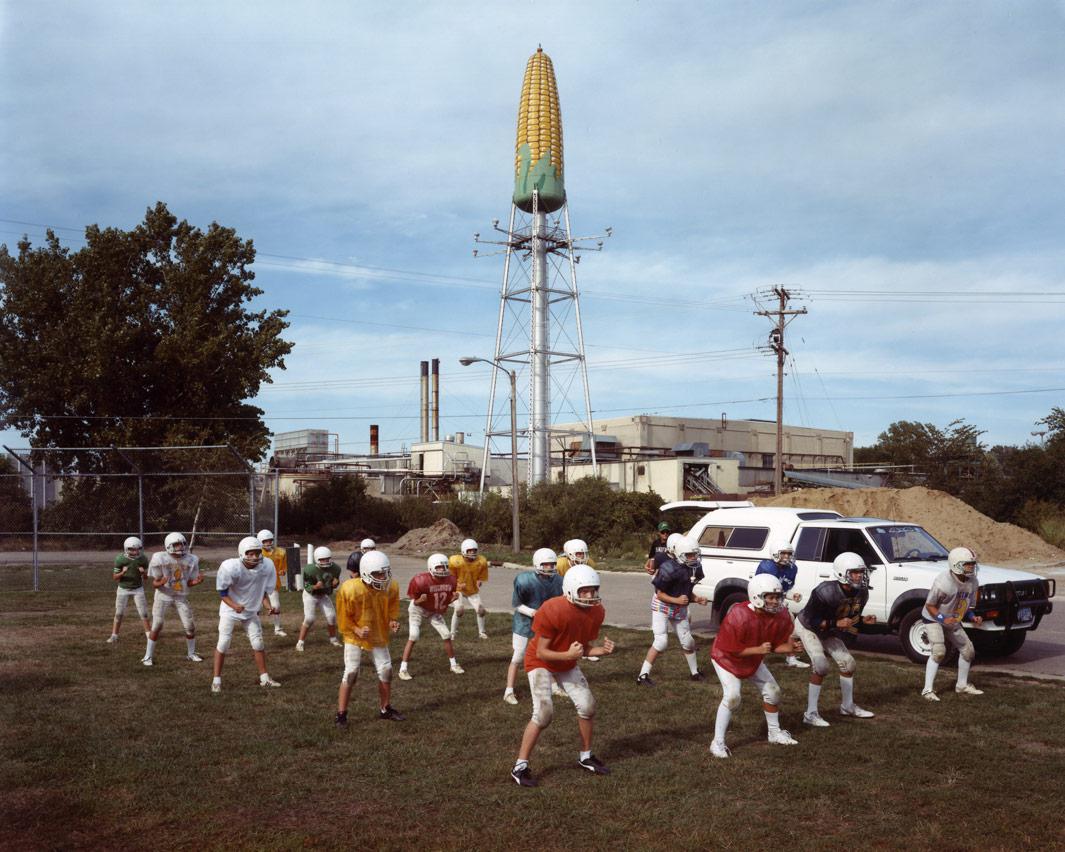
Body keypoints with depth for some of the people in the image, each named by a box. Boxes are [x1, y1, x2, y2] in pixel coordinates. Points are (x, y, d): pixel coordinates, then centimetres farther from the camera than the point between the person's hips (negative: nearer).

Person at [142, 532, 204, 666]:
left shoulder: (191, 560, -7)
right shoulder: (160, 559, -16)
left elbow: (189, 583, 0)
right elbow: (154, 584, -11)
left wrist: (198, 581, -21)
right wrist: (161, 583, -34)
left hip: (181, 596, 3)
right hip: (163, 595, -3)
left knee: (190, 626, 2)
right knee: (156, 626, -5)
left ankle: (191, 653, 22)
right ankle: (148, 656, 10)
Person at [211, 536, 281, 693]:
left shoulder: (267, 566, -19)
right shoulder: (230, 567, -29)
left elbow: (264, 591, -6)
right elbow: (223, 593, -18)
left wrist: (269, 607, -21)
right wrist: (234, 605, -33)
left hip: (251, 611, 4)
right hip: (230, 610, -3)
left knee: (258, 644, 7)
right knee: (223, 643, -6)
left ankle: (264, 678, 19)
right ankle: (216, 680, 6)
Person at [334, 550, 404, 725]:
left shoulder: (391, 587, -14)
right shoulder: (350, 589, -28)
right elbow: (343, 617, -14)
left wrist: (392, 622, -15)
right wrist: (357, 630, -27)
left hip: (378, 635, 4)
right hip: (355, 636, -4)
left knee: (386, 671, 7)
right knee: (351, 673, -9)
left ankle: (386, 709, 25)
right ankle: (341, 714, 3)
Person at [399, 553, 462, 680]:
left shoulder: (450, 580, -16)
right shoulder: (421, 581, -32)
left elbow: (446, 601, -2)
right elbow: (415, 602, -20)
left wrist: (454, 597, -22)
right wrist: (421, 600, -41)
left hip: (435, 611, 5)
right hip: (418, 609, -5)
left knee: (447, 636, 3)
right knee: (413, 637, -15)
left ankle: (453, 665, 21)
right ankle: (403, 669, -9)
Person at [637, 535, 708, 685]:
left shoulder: (695, 569, -6)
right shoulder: (670, 569, -28)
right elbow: (660, 594, -20)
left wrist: (697, 599, -8)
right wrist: (677, 600, -32)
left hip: (680, 609, 7)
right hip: (662, 607, -7)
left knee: (688, 641, 14)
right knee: (661, 641, -15)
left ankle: (695, 672, 34)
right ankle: (643, 675, -8)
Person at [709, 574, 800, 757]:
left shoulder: (781, 615, -18)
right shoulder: (738, 617, -36)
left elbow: (778, 644, -6)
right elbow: (731, 650, -29)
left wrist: (789, 647, -28)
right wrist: (758, 650, -37)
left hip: (754, 661, 7)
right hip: (727, 659, -7)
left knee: (773, 692, 12)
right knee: (732, 697, -21)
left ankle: (775, 733, 35)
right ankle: (718, 742, -10)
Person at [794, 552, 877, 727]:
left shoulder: (861, 593, -15)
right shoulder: (826, 592, -38)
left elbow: (851, 617, 3)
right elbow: (810, 620, -31)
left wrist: (863, 620, -18)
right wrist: (836, 624, -40)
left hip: (828, 629, 7)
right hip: (807, 627, -7)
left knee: (848, 663, 7)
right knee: (821, 666, -21)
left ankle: (848, 706, 28)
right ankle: (811, 713, -13)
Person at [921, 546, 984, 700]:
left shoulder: (972, 583, -10)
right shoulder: (943, 583, -32)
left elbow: (968, 605, 6)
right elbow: (929, 605, -21)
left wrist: (973, 617, -12)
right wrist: (943, 618, -32)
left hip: (953, 621, 8)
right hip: (933, 619, -8)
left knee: (968, 650, 11)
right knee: (939, 651, -23)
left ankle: (962, 685, 31)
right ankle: (928, 689, -18)